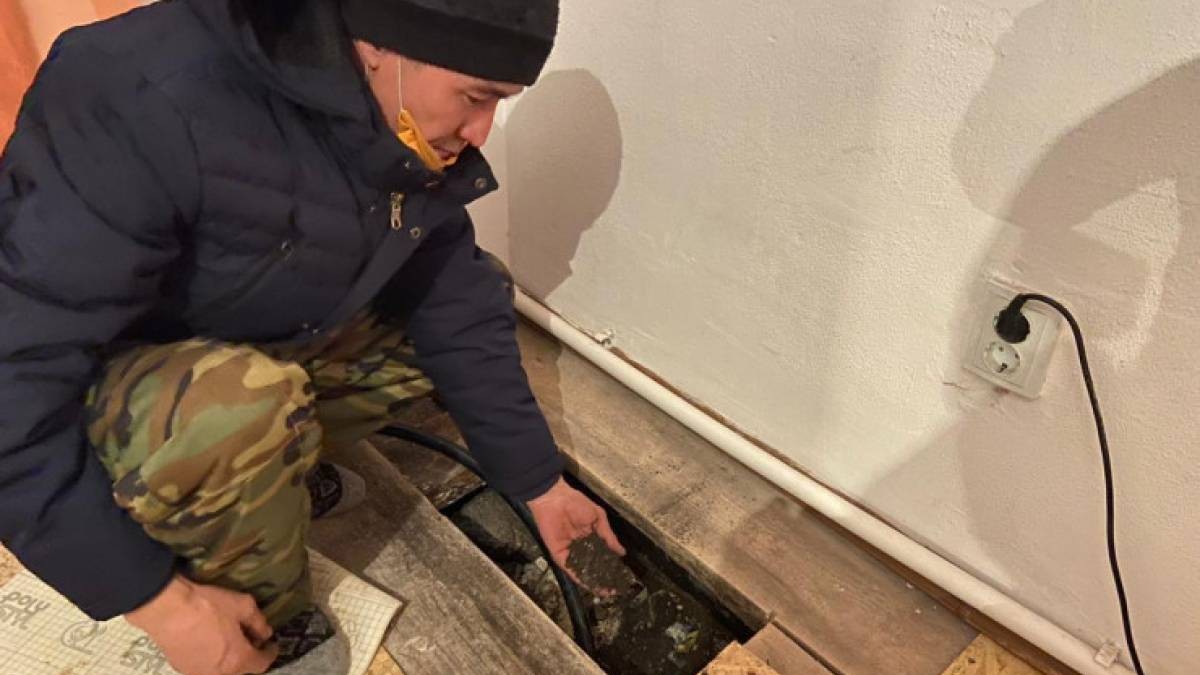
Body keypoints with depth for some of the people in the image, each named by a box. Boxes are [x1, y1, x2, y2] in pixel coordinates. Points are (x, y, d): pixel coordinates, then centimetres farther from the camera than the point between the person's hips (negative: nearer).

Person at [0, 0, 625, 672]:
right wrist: (157, 598, -28)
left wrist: (542, 484, -5)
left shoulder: (422, 141, -13)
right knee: (246, 410, -38)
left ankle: (272, 472, 6)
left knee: (478, 296, 1)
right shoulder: (140, 95, -34)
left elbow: (460, 312, -7)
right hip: (82, 389, -6)